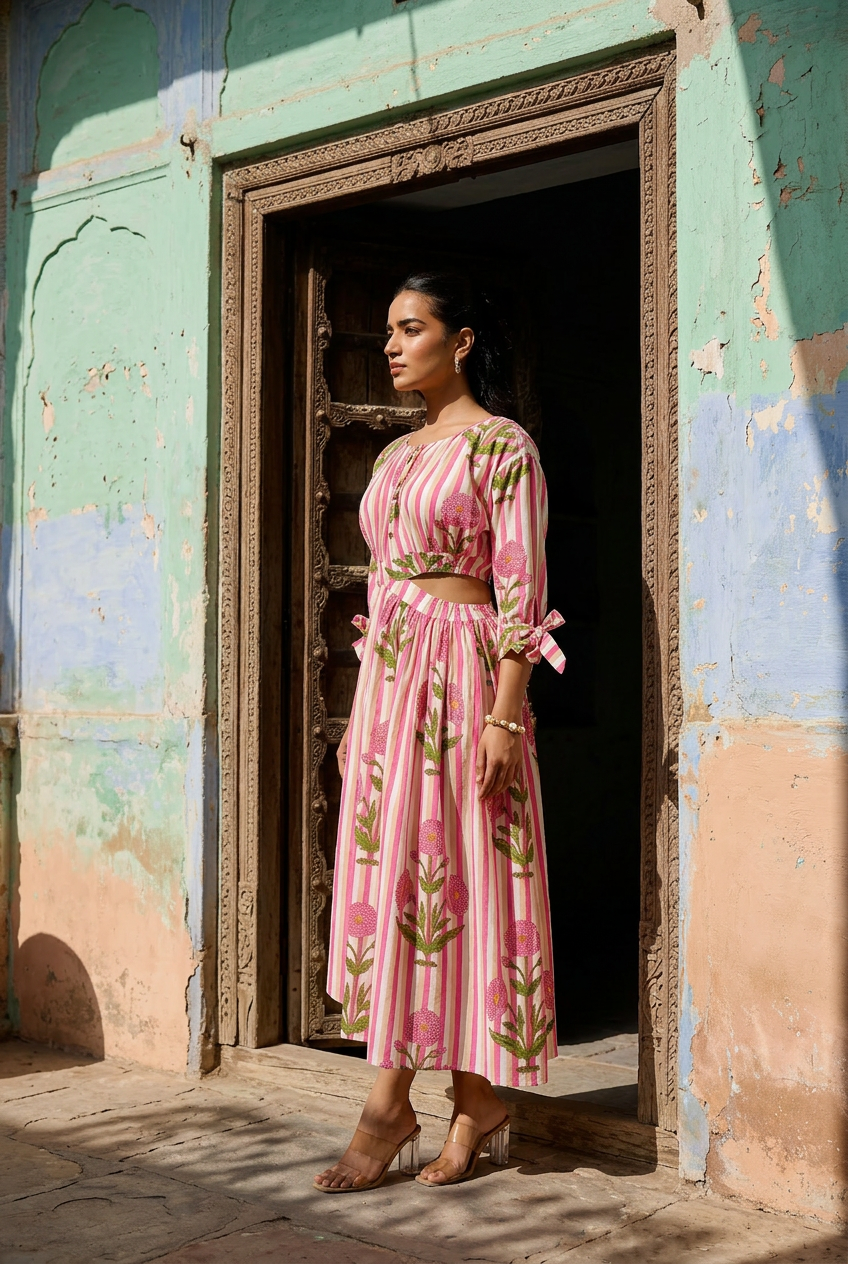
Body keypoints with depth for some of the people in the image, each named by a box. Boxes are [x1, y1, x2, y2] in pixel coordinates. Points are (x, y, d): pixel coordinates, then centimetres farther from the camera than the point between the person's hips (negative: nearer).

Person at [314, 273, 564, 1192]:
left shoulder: (502, 445, -5)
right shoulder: (395, 454, 17)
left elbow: (520, 589, -12)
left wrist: (505, 713, -18)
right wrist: (360, 709, 16)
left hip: (461, 675, -7)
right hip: (387, 675, 7)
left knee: (459, 875, -3)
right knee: (384, 873, 4)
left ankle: (477, 1102, 9)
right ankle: (390, 1102, 8)